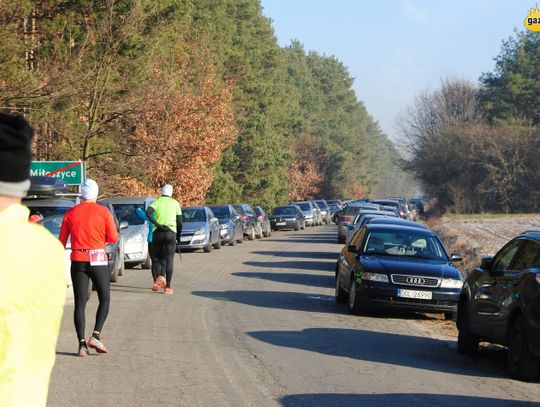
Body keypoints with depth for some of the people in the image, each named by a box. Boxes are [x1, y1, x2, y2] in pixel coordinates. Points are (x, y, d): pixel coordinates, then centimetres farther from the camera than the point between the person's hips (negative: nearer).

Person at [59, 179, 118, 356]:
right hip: (98, 259, -2)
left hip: (77, 260, 2)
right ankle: (96, 335, -6)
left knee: (80, 303, 5)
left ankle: (82, 343, -2)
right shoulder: (103, 211, -3)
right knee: (104, 299, 10)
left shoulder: (70, 213, 4)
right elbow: (113, 238, -4)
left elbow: (61, 241, 5)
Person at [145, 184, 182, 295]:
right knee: (169, 260, 0)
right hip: (171, 232, 0)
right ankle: (168, 286, -5)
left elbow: (148, 212, -13)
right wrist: (178, 236, 19)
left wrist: (157, 224, -12)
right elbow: (180, 222, 8)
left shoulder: (157, 201, 9)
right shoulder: (175, 203, 11)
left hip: (157, 232, 0)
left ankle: (159, 277, -11)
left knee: (157, 257, 14)